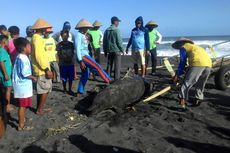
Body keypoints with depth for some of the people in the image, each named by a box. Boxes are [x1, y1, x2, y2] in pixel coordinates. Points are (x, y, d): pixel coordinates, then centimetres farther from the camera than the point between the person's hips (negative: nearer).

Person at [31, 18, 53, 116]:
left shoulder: (35, 37, 14)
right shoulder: (38, 38, -17)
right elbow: (39, 56, -25)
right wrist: (47, 69, -23)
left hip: (39, 69, 10)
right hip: (42, 69, -10)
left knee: (40, 90, 16)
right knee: (46, 90, -1)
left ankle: (39, 109, 26)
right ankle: (40, 110, 9)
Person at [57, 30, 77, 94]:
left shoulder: (71, 44, 6)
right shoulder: (59, 44, 0)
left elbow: (73, 54, 10)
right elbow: (58, 54, 4)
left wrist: (74, 63, 8)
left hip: (71, 63, 2)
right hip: (63, 64, -1)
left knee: (71, 78, 6)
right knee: (64, 78, 6)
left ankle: (70, 89, 21)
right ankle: (64, 89, 25)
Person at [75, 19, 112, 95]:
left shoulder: (83, 35, 18)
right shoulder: (78, 35, -9)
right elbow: (77, 48, -16)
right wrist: (81, 61, -21)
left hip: (85, 55, 10)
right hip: (82, 56, -10)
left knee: (85, 75, 11)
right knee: (97, 67, -14)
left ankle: (80, 92, 19)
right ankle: (109, 81, -10)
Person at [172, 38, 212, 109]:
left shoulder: (183, 47, 16)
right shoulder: (195, 46, 37)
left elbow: (182, 62, 7)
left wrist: (177, 75, 9)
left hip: (197, 63, -8)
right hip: (208, 64, 8)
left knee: (186, 83, -6)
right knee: (200, 85, 22)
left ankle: (182, 103, -11)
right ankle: (198, 100, 26)